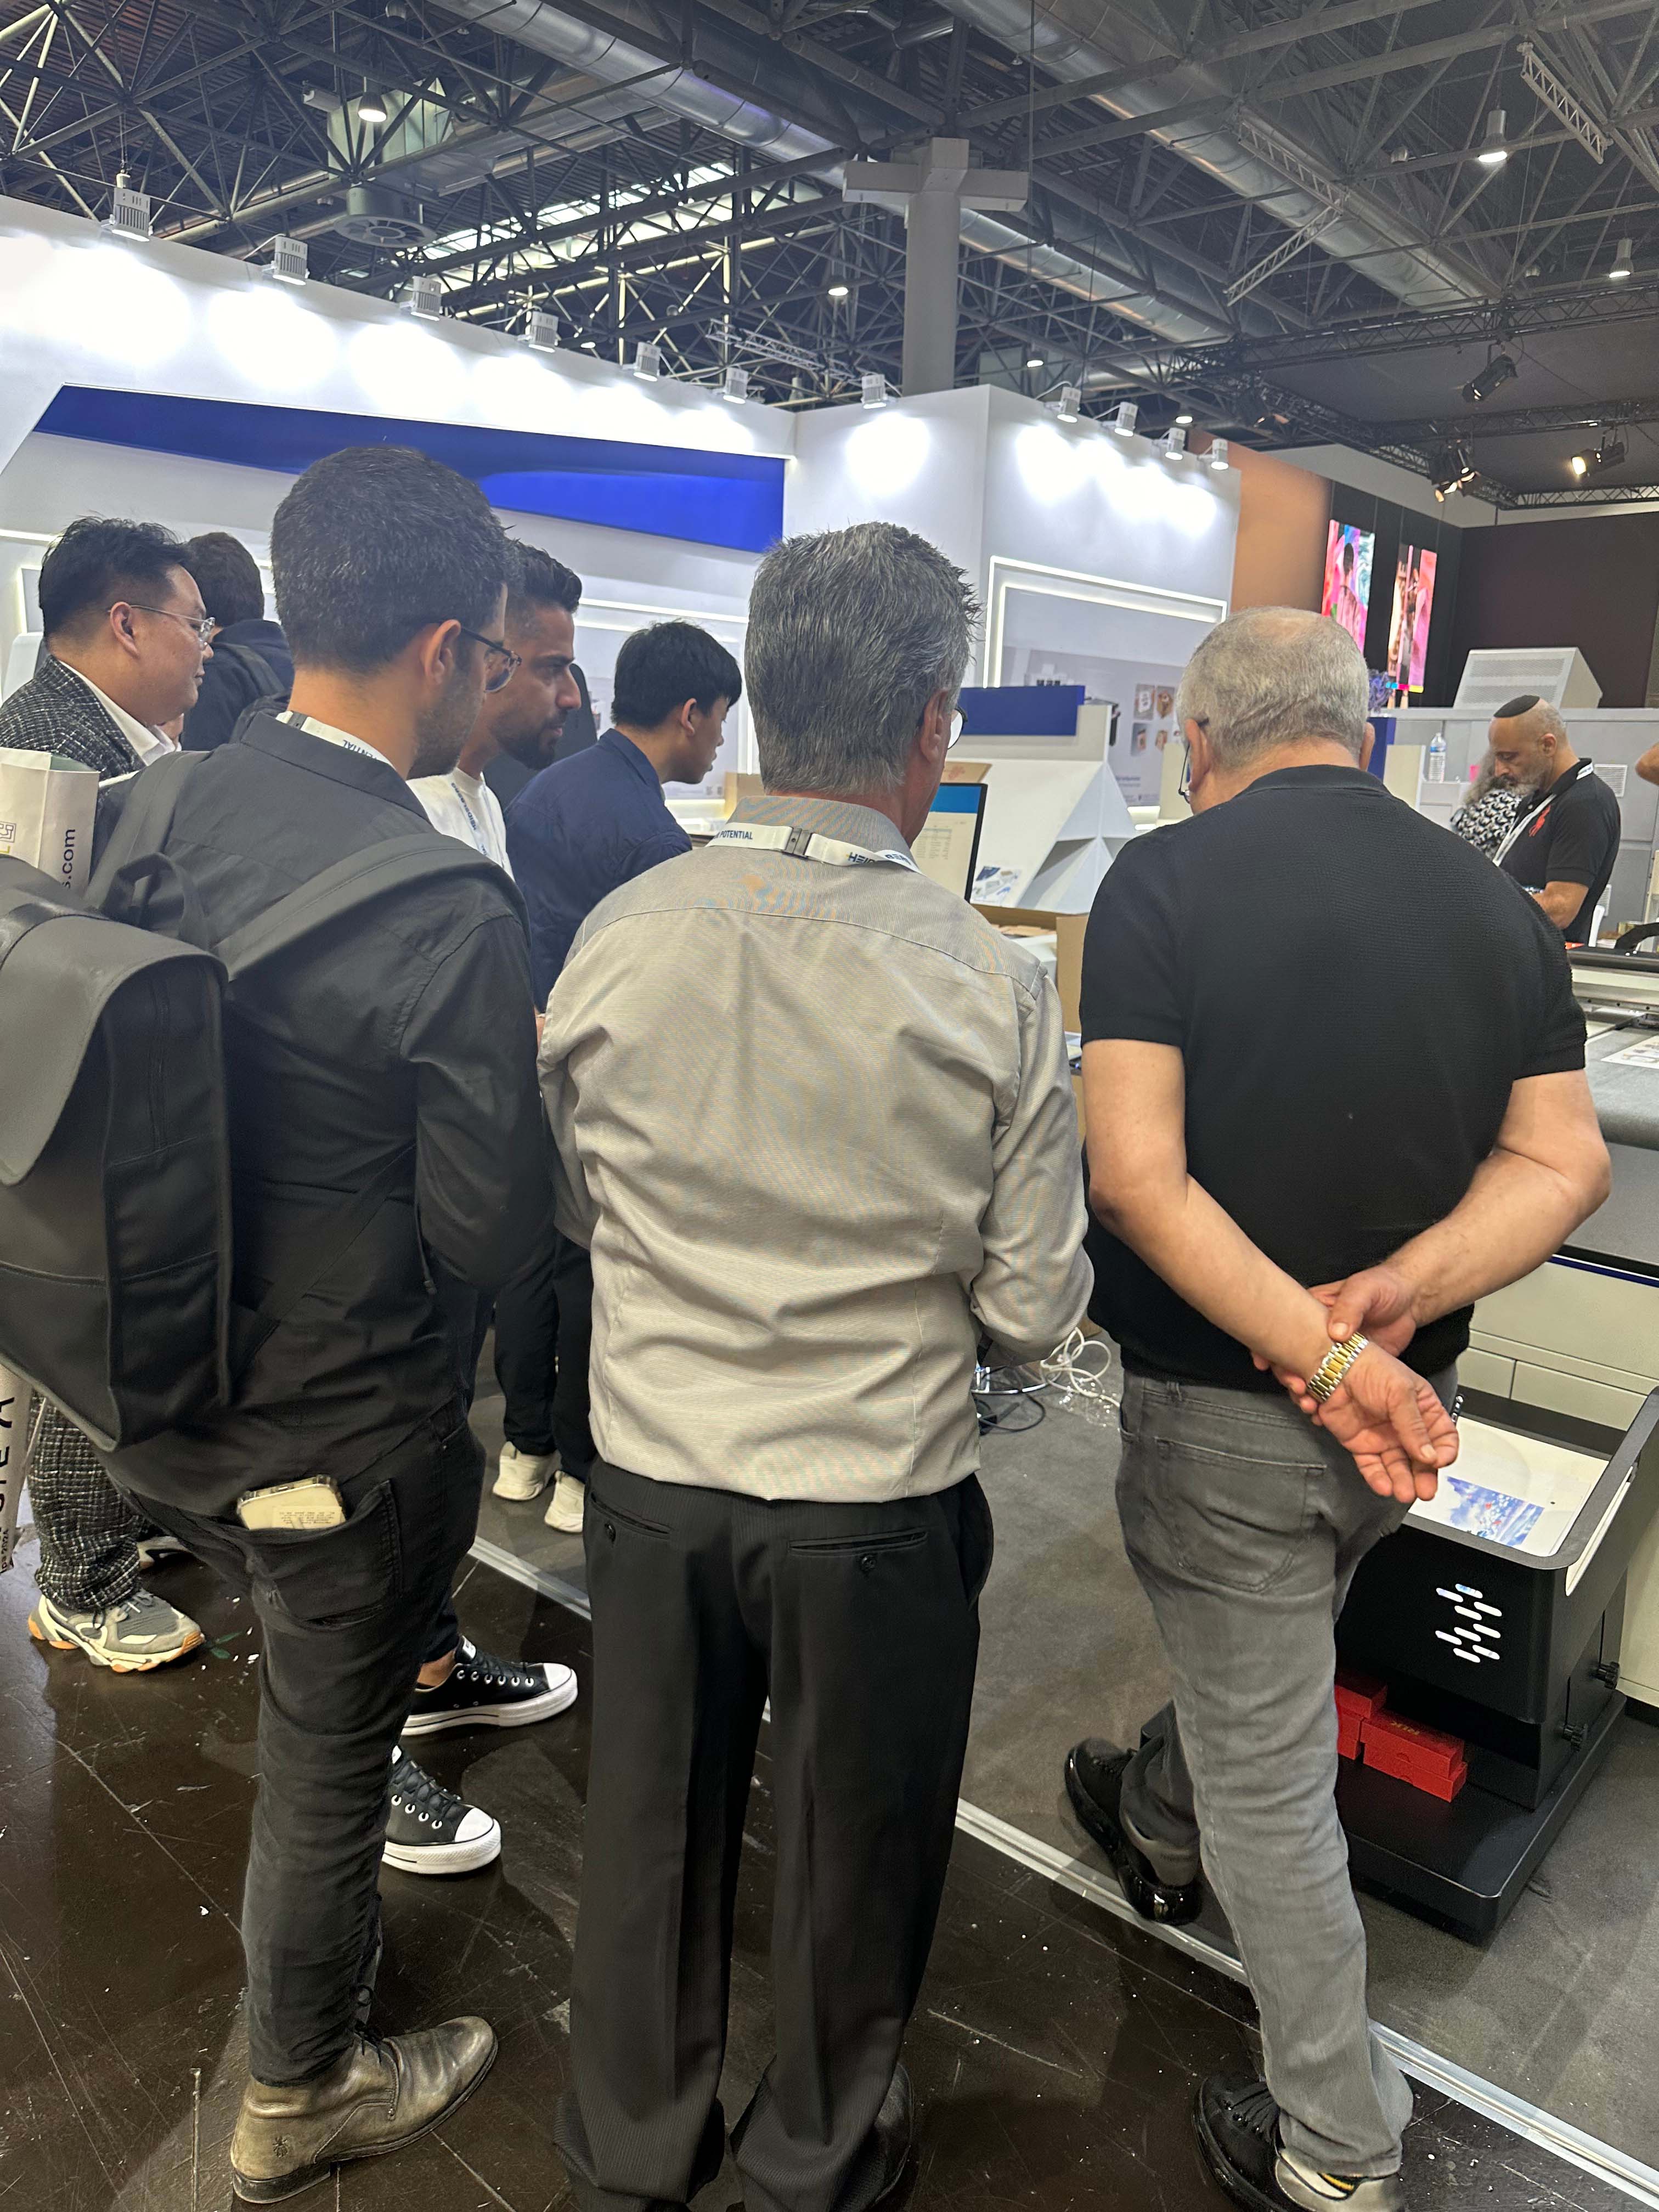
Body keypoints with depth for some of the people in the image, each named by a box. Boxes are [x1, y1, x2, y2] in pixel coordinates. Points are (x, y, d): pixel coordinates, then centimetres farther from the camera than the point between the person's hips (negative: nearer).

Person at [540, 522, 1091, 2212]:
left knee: (652, 1830, 24)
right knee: (852, 1850, 23)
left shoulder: (615, 937, -10)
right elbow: (1034, 1309, -12)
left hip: (650, 1473, 3)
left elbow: (573, 1204, 4)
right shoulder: (990, 988, -18)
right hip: (878, 1500, -2)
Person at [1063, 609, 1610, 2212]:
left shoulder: (1165, 880, -16)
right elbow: (1562, 1161, -4)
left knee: (1272, 1776, 13)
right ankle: (1158, 1825, 58)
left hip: (1224, 1401, -5)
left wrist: (1323, 1357, -21)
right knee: (1256, 1664, 31)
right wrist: (1401, 1289, -15)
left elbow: (1136, 1175, -24)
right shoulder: (1495, 902, -1)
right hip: (1412, 1402, 6)